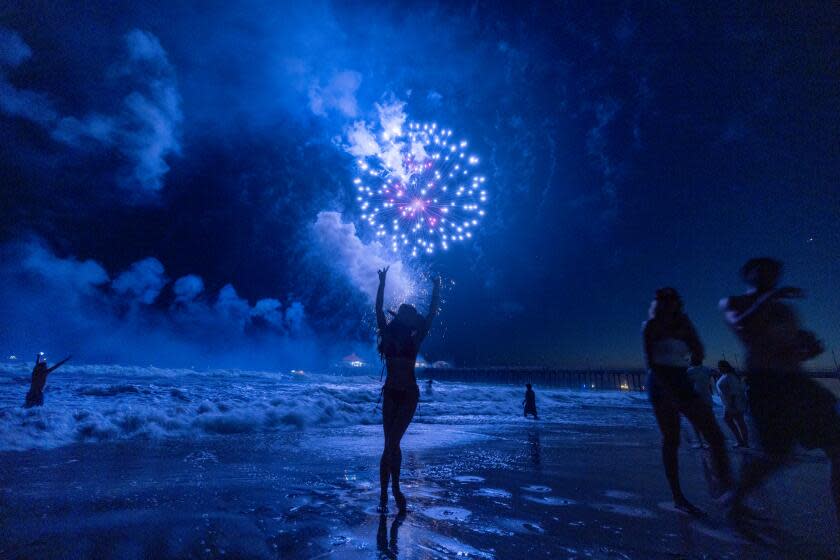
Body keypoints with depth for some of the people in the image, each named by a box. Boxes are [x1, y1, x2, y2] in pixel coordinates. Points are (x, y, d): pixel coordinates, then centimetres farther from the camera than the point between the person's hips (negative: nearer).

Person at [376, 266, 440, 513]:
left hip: (409, 395, -2)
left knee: (391, 444, -7)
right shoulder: (389, 334, 4)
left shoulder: (415, 339, 0)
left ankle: (387, 493, 7)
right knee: (392, 444, 6)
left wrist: (437, 287, 1)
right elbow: (378, 308, 2)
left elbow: (432, 313, -2)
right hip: (390, 393, 2)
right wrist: (383, 282, 1)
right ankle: (394, 491, 18)